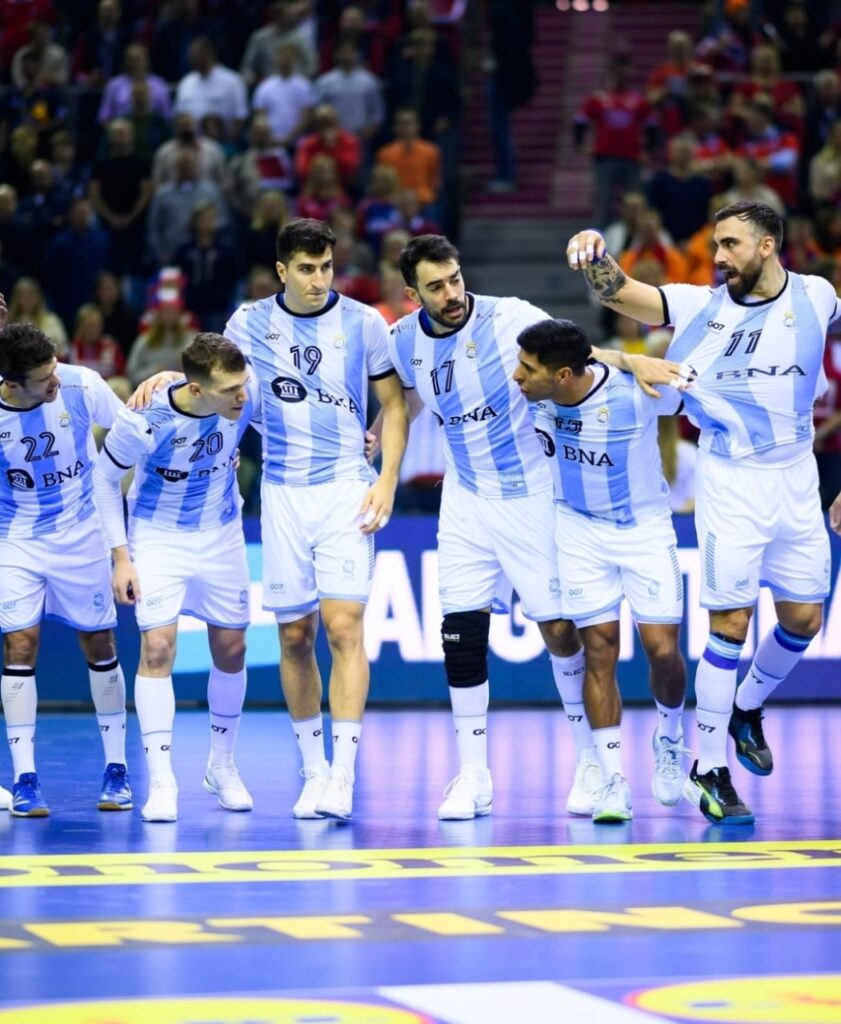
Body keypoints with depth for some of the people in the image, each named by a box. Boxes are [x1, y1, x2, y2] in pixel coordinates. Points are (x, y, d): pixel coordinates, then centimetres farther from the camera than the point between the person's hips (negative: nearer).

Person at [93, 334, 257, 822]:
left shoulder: (247, 397, -21)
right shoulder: (145, 421, -29)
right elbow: (105, 477, -12)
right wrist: (121, 556, -12)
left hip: (222, 537, 4)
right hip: (159, 538, -3)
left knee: (231, 649, 9)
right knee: (157, 647, -15)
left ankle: (222, 766, 30)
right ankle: (162, 782, -10)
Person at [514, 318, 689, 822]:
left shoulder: (637, 391, -29)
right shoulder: (537, 391, -17)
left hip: (645, 528, -2)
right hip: (579, 529, 3)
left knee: (663, 650, -6)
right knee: (600, 649, -3)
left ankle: (671, 734, 26)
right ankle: (611, 779, 2)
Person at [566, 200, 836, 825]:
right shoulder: (703, 306, -5)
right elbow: (619, 292, -15)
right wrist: (594, 253, -34)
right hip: (730, 483, -3)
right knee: (730, 624, -7)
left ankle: (747, 708, 36)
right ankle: (709, 768, 2)